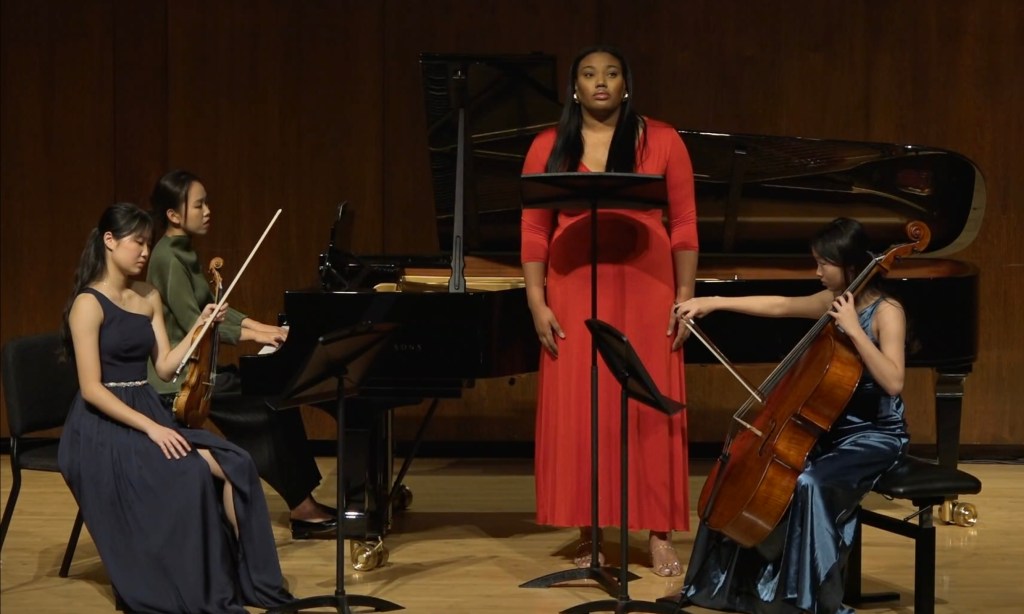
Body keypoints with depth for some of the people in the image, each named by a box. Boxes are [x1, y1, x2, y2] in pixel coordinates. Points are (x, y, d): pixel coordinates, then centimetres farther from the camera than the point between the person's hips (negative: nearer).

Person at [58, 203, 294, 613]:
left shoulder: (149, 298, 13)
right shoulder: (88, 304, -10)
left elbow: (164, 367, 11)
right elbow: (91, 389, -17)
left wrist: (200, 327, 0)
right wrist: (149, 427, -23)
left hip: (148, 413, 7)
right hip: (103, 429, -7)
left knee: (234, 466, -17)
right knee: (191, 476, -29)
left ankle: (251, 579, -12)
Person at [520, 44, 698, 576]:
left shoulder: (661, 141, 3)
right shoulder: (548, 148, 6)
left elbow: (684, 224, 3)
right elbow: (534, 230, 4)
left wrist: (685, 297, -3)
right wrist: (537, 301, -4)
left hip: (645, 295, -1)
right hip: (576, 297, 1)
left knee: (650, 410, 0)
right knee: (577, 412, 1)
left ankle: (659, 533, 7)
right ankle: (588, 535, 10)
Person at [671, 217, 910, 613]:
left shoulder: (886, 312, -17)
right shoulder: (835, 301, 5)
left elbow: (892, 382, -29)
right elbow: (781, 306, 18)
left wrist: (854, 330, -31)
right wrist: (714, 303, 16)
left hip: (875, 436, -8)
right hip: (834, 427, 8)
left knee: (810, 484, -32)